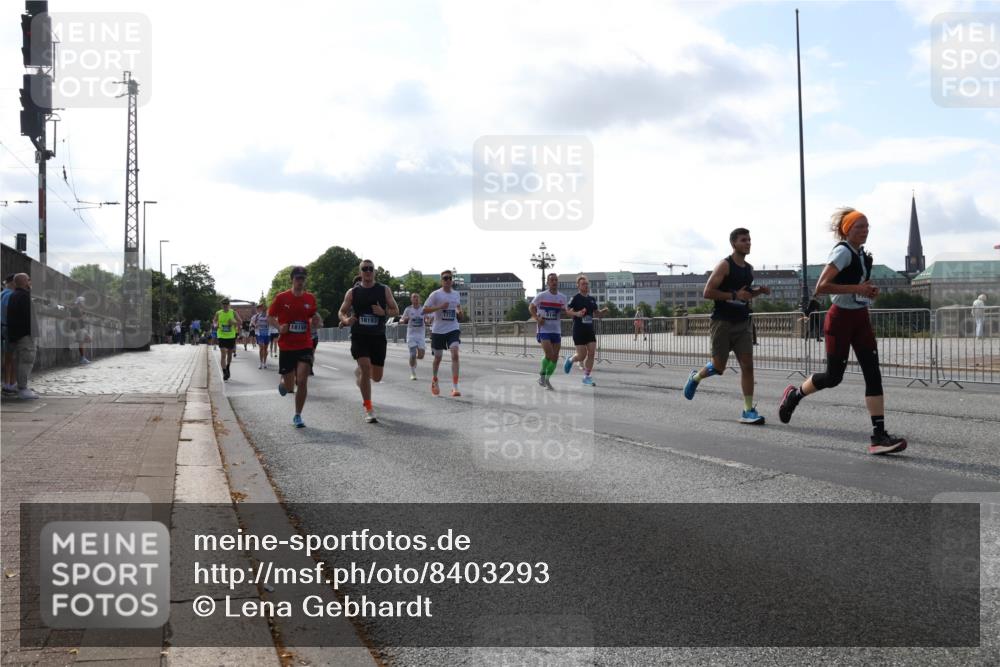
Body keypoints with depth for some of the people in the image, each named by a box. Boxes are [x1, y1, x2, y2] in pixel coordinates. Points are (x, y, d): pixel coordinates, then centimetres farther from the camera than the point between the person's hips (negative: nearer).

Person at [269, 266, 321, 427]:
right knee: (289, 386, 4)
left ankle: (297, 416, 3)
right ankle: (283, 383, 43)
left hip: (305, 346, 1)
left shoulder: (310, 298, 3)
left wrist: (316, 320, -7)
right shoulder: (282, 297, -5)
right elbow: (270, 316, 4)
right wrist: (279, 327, -15)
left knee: (302, 381, -11)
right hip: (286, 346, -1)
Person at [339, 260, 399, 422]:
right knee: (366, 366, -21)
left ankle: (359, 372, 43)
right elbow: (342, 312, 9)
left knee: (377, 377, 6)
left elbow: (396, 310, 6)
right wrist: (346, 320, -15)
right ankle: (368, 408, -11)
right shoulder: (353, 292, 3)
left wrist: (384, 312, -15)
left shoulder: (384, 290, 3)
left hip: (378, 337, 2)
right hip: (359, 336, -2)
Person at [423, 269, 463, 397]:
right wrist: (440, 307, -22)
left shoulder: (456, 294, 7)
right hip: (438, 330, -2)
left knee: (455, 354, -19)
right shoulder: (435, 294, -6)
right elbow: (424, 310, -10)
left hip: (453, 329, 2)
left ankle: (455, 387, -21)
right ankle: (434, 380, 41)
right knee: (438, 358, 12)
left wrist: (459, 312, 2)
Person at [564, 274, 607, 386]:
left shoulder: (592, 299, 11)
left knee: (592, 353, -3)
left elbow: (596, 313, 20)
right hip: (579, 330, -6)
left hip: (590, 330, 6)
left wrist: (603, 311, -1)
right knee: (582, 355, -5)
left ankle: (586, 377, 8)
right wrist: (577, 313, -28)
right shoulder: (575, 298, -8)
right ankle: (570, 359, 28)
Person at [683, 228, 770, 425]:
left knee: (747, 365, -5)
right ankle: (695, 377, 32)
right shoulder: (724, 265, -9)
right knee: (718, 367, -1)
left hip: (742, 323, 6)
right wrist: (734, 295, -21)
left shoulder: (749, 268, 12)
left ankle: (748, 411, -3)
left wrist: (760, 291, 7)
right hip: (722, 322, -6)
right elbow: (707, 292, -16)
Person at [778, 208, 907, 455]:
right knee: (833, 376, 0)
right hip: (841, 318, -7)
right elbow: (821, 287, -22)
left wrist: (870, 291, 7)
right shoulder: (842, 252, -12)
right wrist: (857, 288, -23)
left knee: (873, 374, -5)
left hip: (861, 318, 8)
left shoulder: (863, 254, 12)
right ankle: (794, 394, 29)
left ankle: (879, 435, -7)